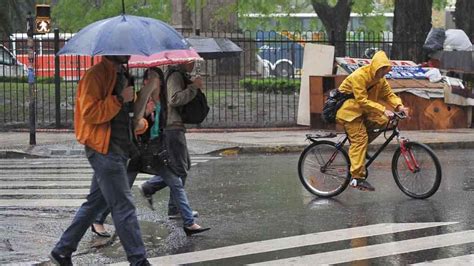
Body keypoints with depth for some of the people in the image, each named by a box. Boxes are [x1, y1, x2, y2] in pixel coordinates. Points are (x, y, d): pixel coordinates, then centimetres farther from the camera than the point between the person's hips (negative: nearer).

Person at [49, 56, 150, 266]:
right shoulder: (96, 75, -11)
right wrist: (120, 99, -21)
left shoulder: (122, 76, 19)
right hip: (104, 148, -10)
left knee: (95, 202, 15)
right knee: (124, 206, -8)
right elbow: (89, 112, -20)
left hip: (118, 150, 10)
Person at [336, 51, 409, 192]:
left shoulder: (380, 79, 1)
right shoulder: (359, 76, -25)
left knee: (382, 121, -11)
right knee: (359, 139, -17)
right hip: (349, 109, -8)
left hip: (363, 110, 8)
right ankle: (357, 178, -19)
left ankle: (357, 148, 4)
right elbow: (362, 101, -30)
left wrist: (399, 106, -20)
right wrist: (383, 110, -37)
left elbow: (389, 94, 1)